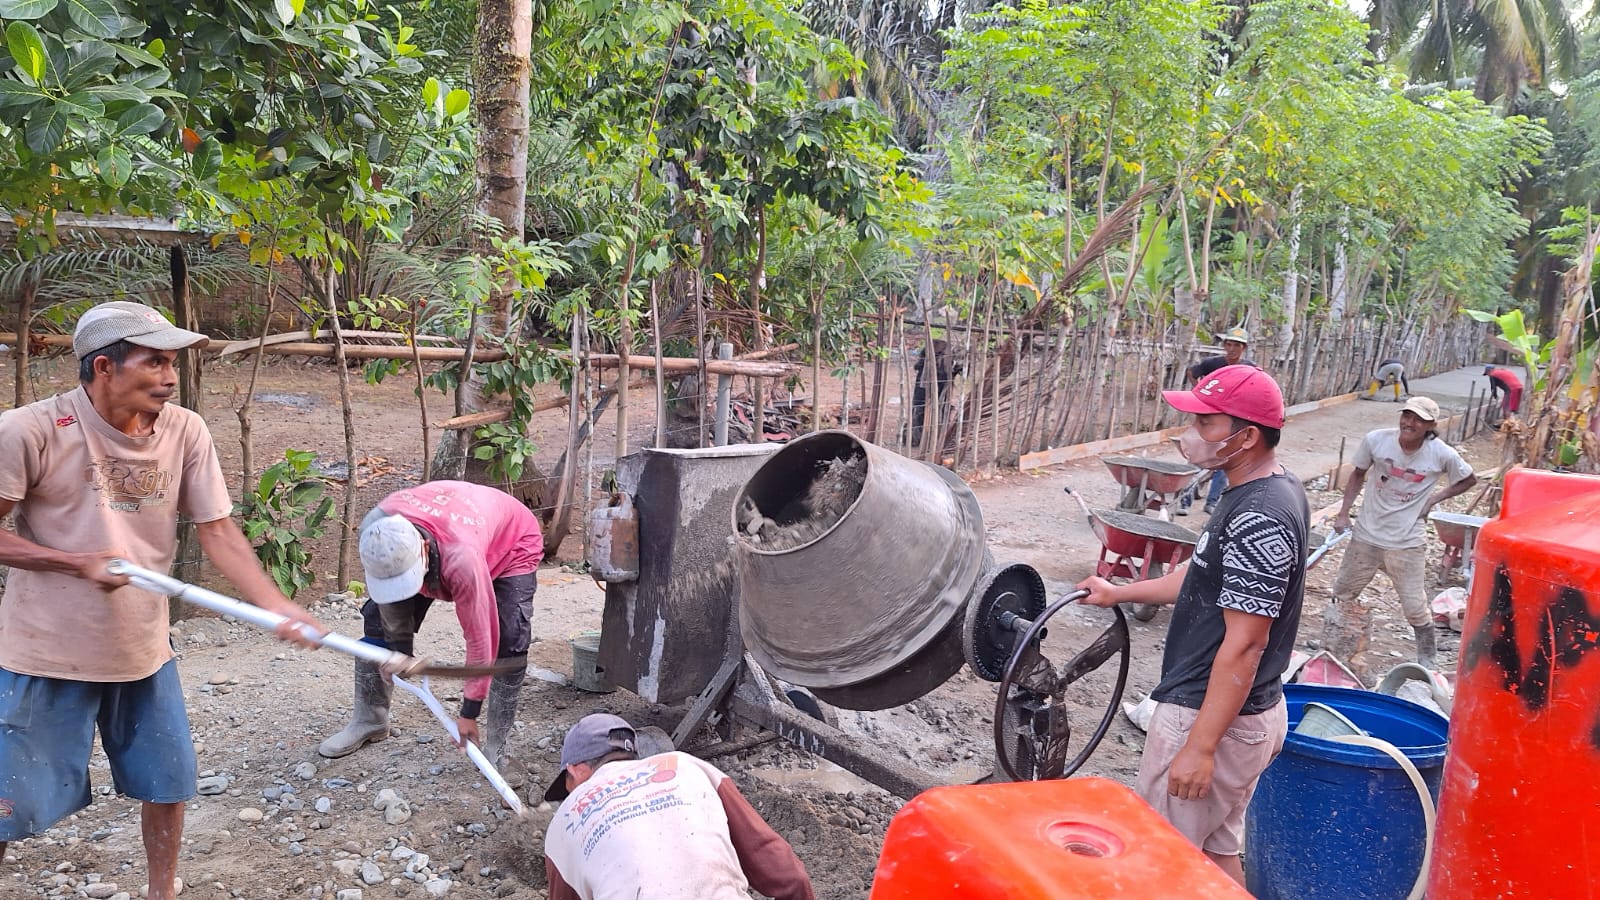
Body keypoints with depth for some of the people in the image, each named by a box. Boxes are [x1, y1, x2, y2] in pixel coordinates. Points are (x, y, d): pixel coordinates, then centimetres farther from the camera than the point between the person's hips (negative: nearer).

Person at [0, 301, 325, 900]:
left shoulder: (186, 432, -8)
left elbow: (218, 531, -7)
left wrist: (277, 607, -18)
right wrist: (80, 563, -21)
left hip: (145, 647, 4)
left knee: (168, 782, 15)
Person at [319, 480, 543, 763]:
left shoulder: (462, 558, -47)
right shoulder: (375, 528, -33)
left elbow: (479, 637, -36)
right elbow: (387, 591, -12)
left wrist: (469, 713, -27)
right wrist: (400, 650, -11)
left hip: (512, 541, -5)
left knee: (508, 640, -24)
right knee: (379, 616, 1)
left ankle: (496, 748, -11)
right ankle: (369, 720, 18)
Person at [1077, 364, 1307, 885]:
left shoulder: (1257, 520, -25)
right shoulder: (1273, 492, 7)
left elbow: (1244, 646, -26)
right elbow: (1210, 580, 20)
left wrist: (1200, 746, -23)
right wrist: (1120, 593, 26)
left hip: (1214, 718, -10)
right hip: (1253, 712, 10)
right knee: (1217, 851, 21)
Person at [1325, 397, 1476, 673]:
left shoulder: (1442, 454, -12)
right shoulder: (1376, 440, -11)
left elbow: (1469, 480, 7)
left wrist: (1435, 498, -6)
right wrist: (1343, 513, -1)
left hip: (1407, 542, -2)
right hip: (1366, 534, 2)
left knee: (1415, 606, 2)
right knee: (1343, 592, 15)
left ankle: (1428, 661, 23)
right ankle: (1334, 652, 34)